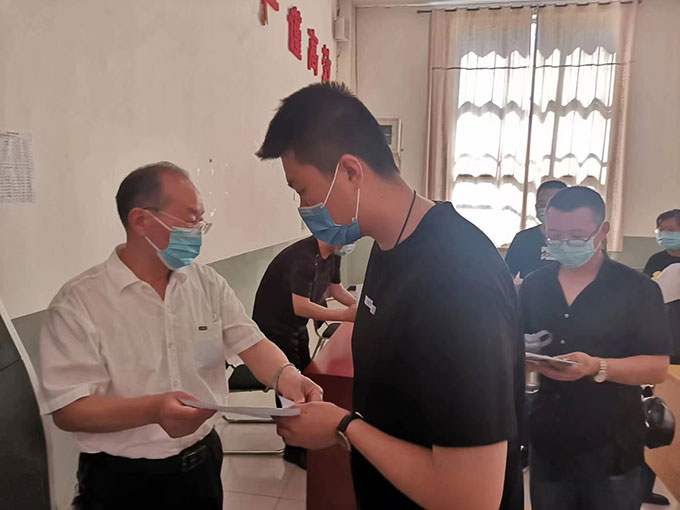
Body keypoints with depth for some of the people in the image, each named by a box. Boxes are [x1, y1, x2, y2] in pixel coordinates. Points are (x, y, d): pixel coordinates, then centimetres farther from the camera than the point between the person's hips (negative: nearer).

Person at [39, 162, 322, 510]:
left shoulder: (208, 284, -2)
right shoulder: (78, 303, -15)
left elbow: (252, 343, -4)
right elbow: (66, 409, -17)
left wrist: (284, 375, -25)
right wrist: (152, 410, -34)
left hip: (203, 463, 5)